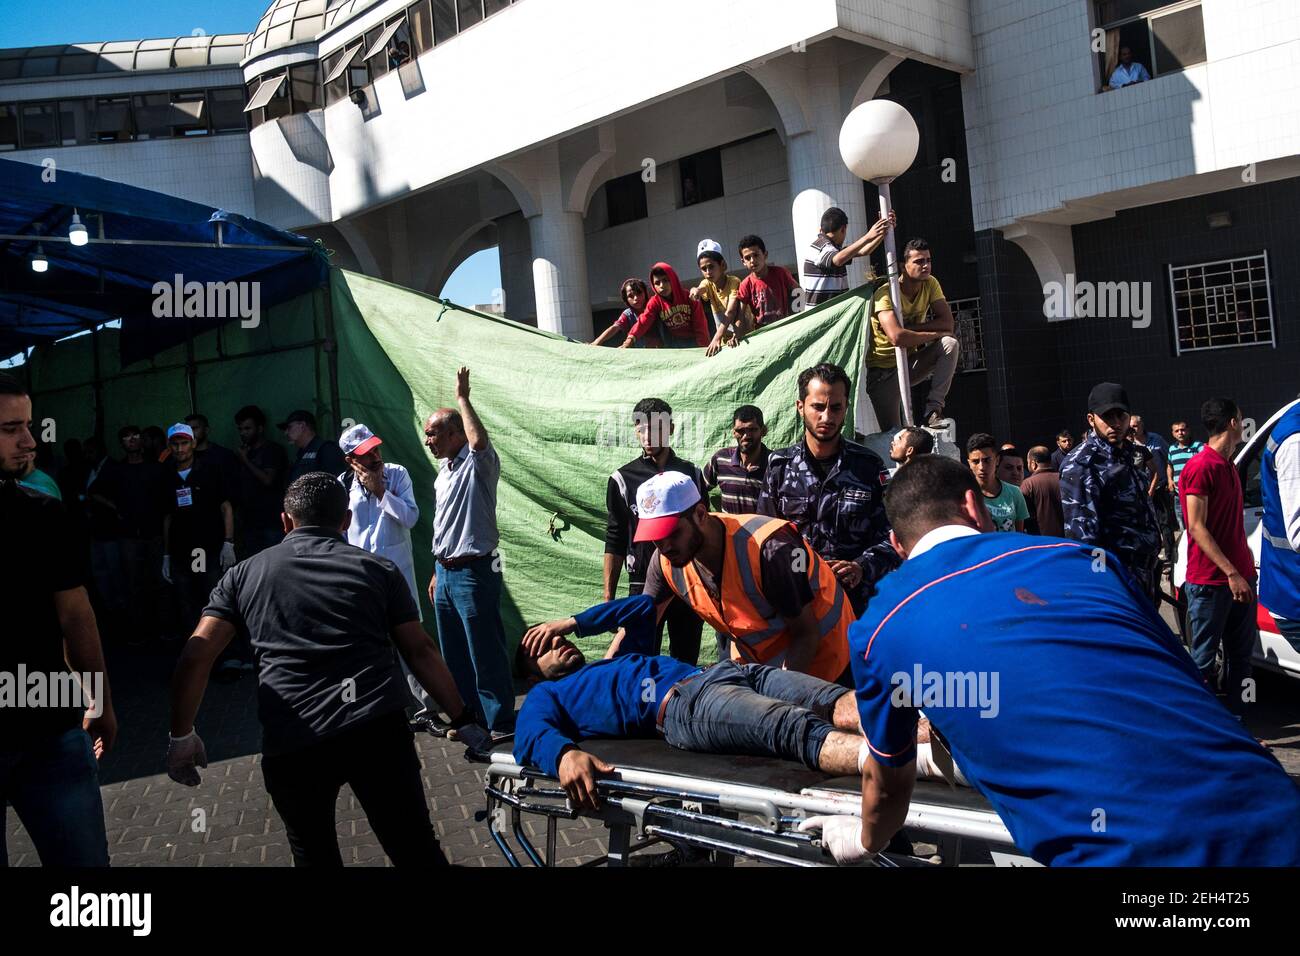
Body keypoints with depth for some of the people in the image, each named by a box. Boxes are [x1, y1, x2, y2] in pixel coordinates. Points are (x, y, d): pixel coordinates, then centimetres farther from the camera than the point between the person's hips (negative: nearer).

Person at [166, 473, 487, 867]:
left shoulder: (244, 574, 15)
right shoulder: (379, 569, 13)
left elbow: (196, 655, 7)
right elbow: (420, 651, 10)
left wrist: (181, 735, 16)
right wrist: (463, 720, 16)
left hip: (288, 745, 1)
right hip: (377, 730, -1)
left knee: (315, 856, 20)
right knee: (417, 850, 8)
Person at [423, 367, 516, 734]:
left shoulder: (478, 465, -13)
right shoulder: (445, 471, 14)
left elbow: (480, 441, -38)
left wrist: (462, 398, -27)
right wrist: (438, 571, 21)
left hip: (473, 573, -9)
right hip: (446, 572, 9)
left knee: (485, 652, -3)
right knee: (454, 653, 16)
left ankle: (500, 721, 7)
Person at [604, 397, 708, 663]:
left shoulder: (692, 474, 7)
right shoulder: (623, 479, 2)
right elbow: (614, 543, 2)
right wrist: (608, 599, -2)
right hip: (643, 585, -2)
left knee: (687, 664, 8)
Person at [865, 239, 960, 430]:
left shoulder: (930, 283, -3)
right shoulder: (886, 294, -21)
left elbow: (948, 323, -11)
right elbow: (897, 337, -36)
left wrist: (910, 328, -22)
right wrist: (934, 334, -22)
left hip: (911, 363, 5)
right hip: (884, 370, -5)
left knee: (951, 344, -21)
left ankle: (933, 409, -21)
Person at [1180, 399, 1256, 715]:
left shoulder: (1229, 467, 16)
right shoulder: (1201, 467, -13)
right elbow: (1196, 527, -17)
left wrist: (1246, 567, 16)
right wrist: (1231, 573, -21)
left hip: (1239, 576, 9)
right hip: (1210, 581, -9)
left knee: (1240, 653, 13)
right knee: (1205, 658, 0)